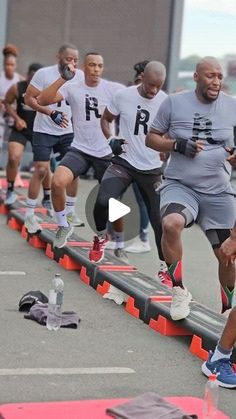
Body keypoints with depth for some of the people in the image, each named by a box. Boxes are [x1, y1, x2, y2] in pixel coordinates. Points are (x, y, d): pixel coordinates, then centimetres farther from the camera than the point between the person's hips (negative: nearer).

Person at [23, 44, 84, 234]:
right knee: (41, 170, -9)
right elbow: (29, 98, -14)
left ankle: (70, 211, 20)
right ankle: (29, 215, 1)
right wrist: (51, 113, -25)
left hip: (68, 131, 4)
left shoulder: (80, 76, -2)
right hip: (44, 131, -4)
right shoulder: (44, 74, -14)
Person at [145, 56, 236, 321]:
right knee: (171, 223, -33)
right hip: (180, 185, -2)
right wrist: (178, 145, -14)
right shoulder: (174, 103, -1)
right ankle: (179, 290, -13)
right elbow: (151, 138, 4)